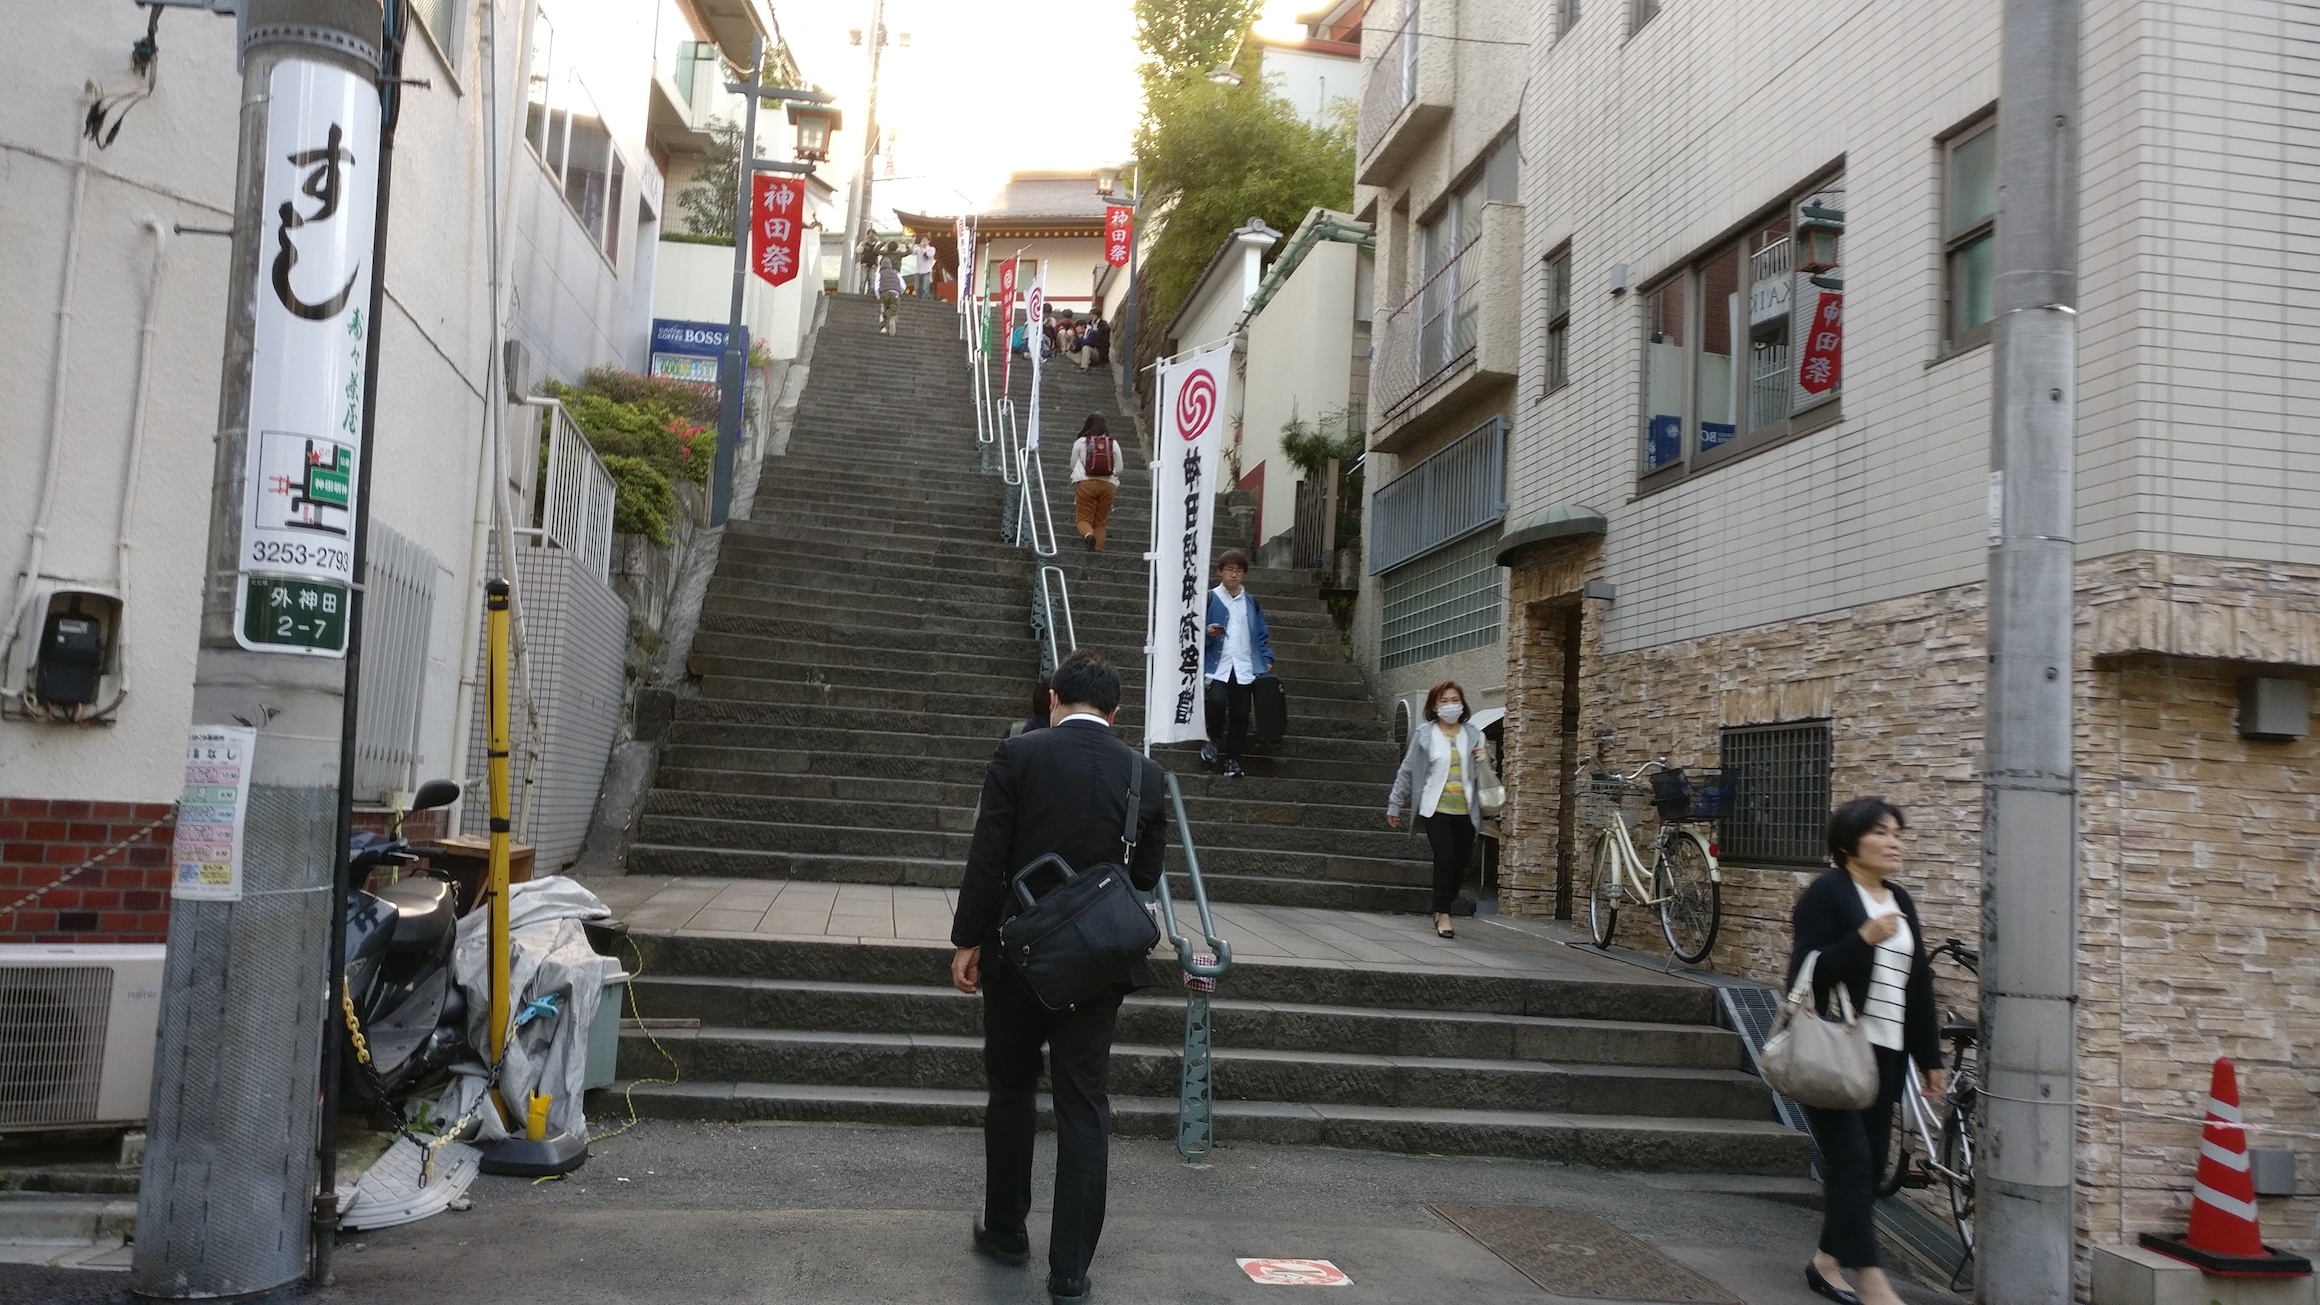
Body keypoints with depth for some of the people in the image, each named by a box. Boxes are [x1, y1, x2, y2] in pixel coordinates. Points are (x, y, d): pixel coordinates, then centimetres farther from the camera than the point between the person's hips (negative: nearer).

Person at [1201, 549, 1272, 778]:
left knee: (1240, 714, -1)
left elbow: (1262, 634, 17)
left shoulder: (1252, 602, 13)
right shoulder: (1209, 599, 1)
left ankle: (1232, 759, 12)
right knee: (1217, 700, -26)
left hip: (1244, 667, 3)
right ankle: (1212, 738, 1)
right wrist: (1207, 633, -19)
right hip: (1218, 665, -3)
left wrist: (1267, 659, 5)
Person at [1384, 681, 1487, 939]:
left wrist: (1482, 762, -5)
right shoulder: (1424, 735, 1)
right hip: (1436, 809, -3)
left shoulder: (1473, 735, 8)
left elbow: (1479, 776, 17)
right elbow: (1407, 771, 6)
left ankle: (1441, 910, 21)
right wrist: (1395, 805, 8)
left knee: (1460, 864, 3)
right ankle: (1443, 916, -7)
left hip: (1465, 811, 3)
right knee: (1445, 860, -14)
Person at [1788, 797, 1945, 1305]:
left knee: (1869, 1164, 9)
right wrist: (1864, 938, -25)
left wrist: (1930, 1057, 15)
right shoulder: (1826, 893, -8)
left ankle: (1828, 1261, 22)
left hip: (1885, 1053, 7)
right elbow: (1807, 972, -14)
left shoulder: (1901, 901, 14)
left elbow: (1919, 983, 16)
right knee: (1851, 1161, -8)